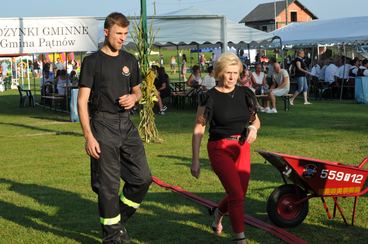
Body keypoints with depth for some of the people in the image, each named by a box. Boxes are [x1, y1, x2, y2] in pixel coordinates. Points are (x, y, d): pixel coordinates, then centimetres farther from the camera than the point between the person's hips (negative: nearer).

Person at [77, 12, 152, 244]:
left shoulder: (130, 60, 11)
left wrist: (134, 98, -4)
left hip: (126, 124, 6)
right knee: (109, 184, -2)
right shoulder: (92, 61, -5)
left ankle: (120, 220, 25)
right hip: (103, 125, -5)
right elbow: (82, 101, -8)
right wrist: (89, 137, -15)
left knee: (143, 177, 5)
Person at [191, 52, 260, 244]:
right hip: (220, 149, -5)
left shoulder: (245, 94, 5)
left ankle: (218, 214, 44)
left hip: (242, 148, 5)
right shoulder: (210, 97, -8)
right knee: (236, 193, -15)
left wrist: (253, 127, -8)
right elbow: (198, 130, -7)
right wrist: (195, 160, -10)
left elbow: (256, 119, 17)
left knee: (239, 194, 11)